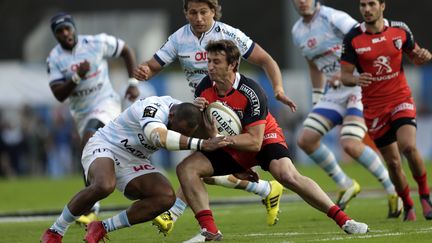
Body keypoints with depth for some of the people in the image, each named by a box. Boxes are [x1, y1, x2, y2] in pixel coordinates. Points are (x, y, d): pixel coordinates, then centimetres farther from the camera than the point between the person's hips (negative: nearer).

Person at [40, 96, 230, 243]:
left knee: (166, 197, -16)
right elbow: (158, 136, -50)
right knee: (104, 186, -40)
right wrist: (201, 144, -53)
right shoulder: (154, 107, -30)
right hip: (104, 146, -7)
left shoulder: (184, 112, -5)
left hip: (133, 163, 8)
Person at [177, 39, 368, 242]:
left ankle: (342, 219, -24)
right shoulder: (204, 89, -12)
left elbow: (255, 141, -28)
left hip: (265, 139, -6)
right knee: (186, 168, -12)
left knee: (288, 176, -31)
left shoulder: (251, 93, -28)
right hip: (230, 148, 6)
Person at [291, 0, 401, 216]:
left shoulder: (333, 18, -14)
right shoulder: (297, 32, 11)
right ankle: (345, 186, 14)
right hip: (334, 93, 8)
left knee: (351, 144, -23)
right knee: (306, 140, -1)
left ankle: (392, 190, -5)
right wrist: (316, 101, 26)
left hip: (359, 87, -8)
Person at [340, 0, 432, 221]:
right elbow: (345, 76, -5)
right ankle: (408, 206, 23)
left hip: (401, 99, 0)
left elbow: (414, 56, 13)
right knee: (393, 163, 1)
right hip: (374, 107, 0)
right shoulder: (352, 39, -6)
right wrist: (356, 80, -28)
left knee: (409, 147, -24)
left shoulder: (400, 30, -2)